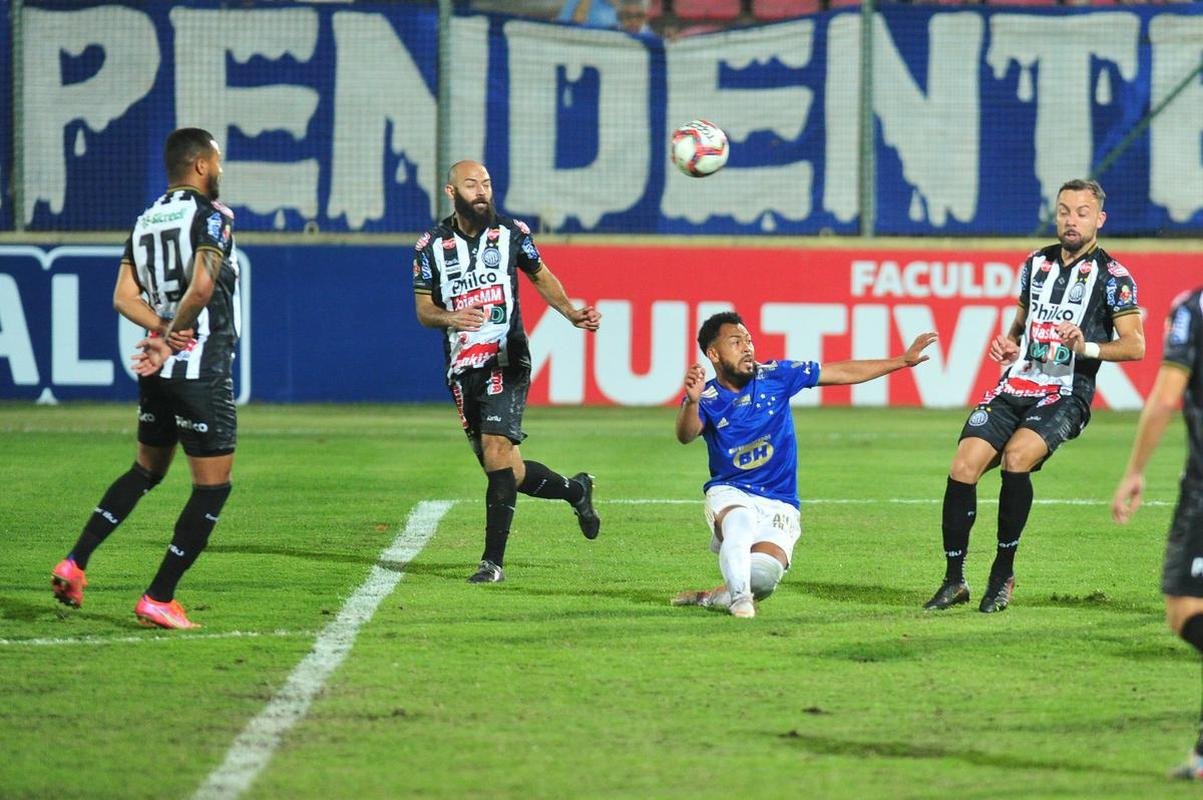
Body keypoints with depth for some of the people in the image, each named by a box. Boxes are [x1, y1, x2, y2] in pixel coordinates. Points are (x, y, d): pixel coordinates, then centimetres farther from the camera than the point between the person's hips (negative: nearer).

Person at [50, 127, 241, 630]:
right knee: (213, 485, 0)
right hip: (202, 371, -8)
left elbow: (125, 297, 5)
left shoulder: (145, 221, 13)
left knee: (146, 470, 23)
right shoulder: (210, 216, -10)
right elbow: (202, 285, -24)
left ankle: (75, 563, 13)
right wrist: (172, 339, -11)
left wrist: (162, 330, -6)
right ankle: (159, 600, -2)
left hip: (157, 374, 8)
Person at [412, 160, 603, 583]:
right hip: (462, 368, 3)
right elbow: (423, 309, 4)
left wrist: (572, 313, 3)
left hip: (506, 359, -3)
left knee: (496, 448, -20)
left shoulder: (512, 232, 2)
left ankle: (493, 560, -17)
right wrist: (451, 317, -18)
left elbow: (540, 276, 18)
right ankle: (575, 490, 34)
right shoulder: (431, 246, 3)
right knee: (505, 472, 5)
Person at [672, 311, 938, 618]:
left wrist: (903, 360, 3)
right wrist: (692, 402, -52)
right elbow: (686, 435, -29)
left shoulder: (774, 376, 0)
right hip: (729, 492, -2)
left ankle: (712, 597, 2)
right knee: (740, 521, -39)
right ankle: (739, 599, -24)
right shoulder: (707, 398, -6)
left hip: (778, 504, 2)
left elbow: (844, 373, 6)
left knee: (765, 572, -25)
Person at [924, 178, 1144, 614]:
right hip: (1016, 385, 5)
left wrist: (1087, 347, -25)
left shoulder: (1112, 276, -3)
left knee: (1016, 455, -31)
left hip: (1066, 395, -5)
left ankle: (1003, 572, -15)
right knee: (963, 467, -13)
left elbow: (1135, 345, -8)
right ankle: (954, 581, 0)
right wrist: (1008, 342, 6)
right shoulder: (1036, 264, 14)